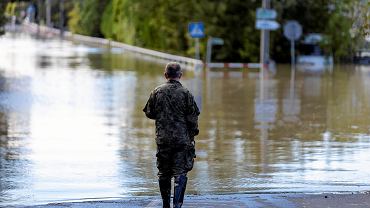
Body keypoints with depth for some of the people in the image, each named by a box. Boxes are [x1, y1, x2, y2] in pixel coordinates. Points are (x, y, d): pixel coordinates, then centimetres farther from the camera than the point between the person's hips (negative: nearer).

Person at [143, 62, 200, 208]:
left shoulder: (157, 92, 0)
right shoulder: (185, 93, -7)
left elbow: (149, 113, 7)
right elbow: (192, 118, -7)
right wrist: (193, 133, 8)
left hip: (162, 139, 2)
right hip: (182, 139, -2)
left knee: (164, 173, 12)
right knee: (180, 173, 0)